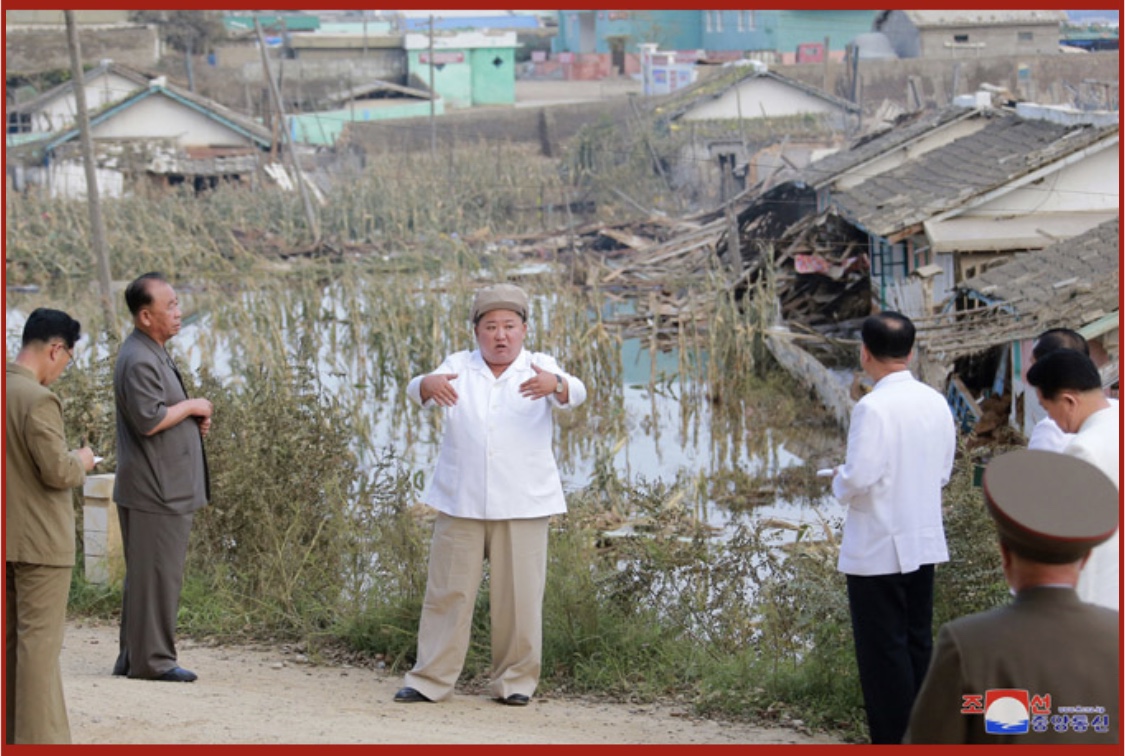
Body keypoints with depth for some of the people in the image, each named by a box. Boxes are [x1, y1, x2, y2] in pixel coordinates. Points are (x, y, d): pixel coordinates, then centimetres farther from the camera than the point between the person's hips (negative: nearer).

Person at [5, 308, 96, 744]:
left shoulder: (5, 390, 7)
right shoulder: (38, 399, -20)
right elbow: (57, 471, -21)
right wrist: (82, 462, -1)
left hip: (6, 539, 9)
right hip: (40, 540, -8)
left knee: (8, 639, 14)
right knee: (40, 641, -5)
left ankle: (8, 734, 21)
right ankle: (39, 738, -3)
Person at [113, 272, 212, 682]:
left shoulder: (155, 354, 17)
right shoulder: (138, 360, -17)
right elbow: (149, 420, -24)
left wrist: (193, 418, 10)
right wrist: (191, 407, -11)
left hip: (164, 487, 11)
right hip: (154, 490, -11)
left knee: (146, 573, 15)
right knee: (156, 574, -6)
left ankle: (134, 656, 21)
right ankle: (152, 659, -1)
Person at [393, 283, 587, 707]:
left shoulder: (539, 368, 3)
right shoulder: (458, 368, 6)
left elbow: (575, 394, -16)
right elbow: (416, 392, -11)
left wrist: (555, 385, -40)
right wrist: (427, 385, -36)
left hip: (523, 505, -1)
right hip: (460, 502, 1)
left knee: (519, 597, 2)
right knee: (447, 592, 3)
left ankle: (516, 680, 14)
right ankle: (431, 679, 10)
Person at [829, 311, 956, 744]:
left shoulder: (874, 407, -20)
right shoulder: (936, 403, 3)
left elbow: (858, 478, -23)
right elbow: (943, 472, 11)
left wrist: (840, 484, -2)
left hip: (878, 547, -7)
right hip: (925, 543, 7)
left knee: (883, 651, 1)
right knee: (918, 643, 15)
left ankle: (893, 740, 4)